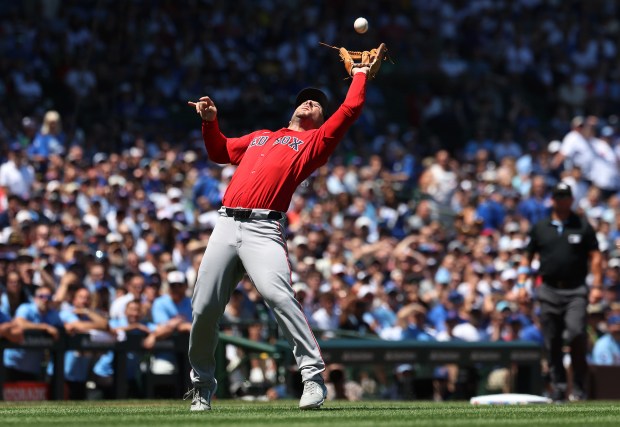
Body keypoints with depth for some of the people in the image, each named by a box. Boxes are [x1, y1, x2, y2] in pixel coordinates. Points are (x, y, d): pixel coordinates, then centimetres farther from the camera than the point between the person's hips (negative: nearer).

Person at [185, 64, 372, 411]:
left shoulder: (314, 141, 16)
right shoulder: (259, 137, 31)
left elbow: (351, 109, 8)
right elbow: (220, 151, 40)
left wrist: (361, 73, 21)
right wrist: (210, 121, 25)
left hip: (264, 229, -5)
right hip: (227, 225, 5)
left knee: (279, 295, -28)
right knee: (204, 308, 1)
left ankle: (314, 377, -27)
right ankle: (202, 384, 20)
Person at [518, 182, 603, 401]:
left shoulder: (582, 226, 7)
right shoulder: (539, 227, 12)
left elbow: (595, 256, 5)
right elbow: (527, 257, 15)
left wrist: (597, 286, -5)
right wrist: (521, 283, 3)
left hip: (576, 290, -3)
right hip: (549, 290, 3)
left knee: (576, 332, -19)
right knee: (552, 341, 3)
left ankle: (579, 385, -10)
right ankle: (558, 384, 12)